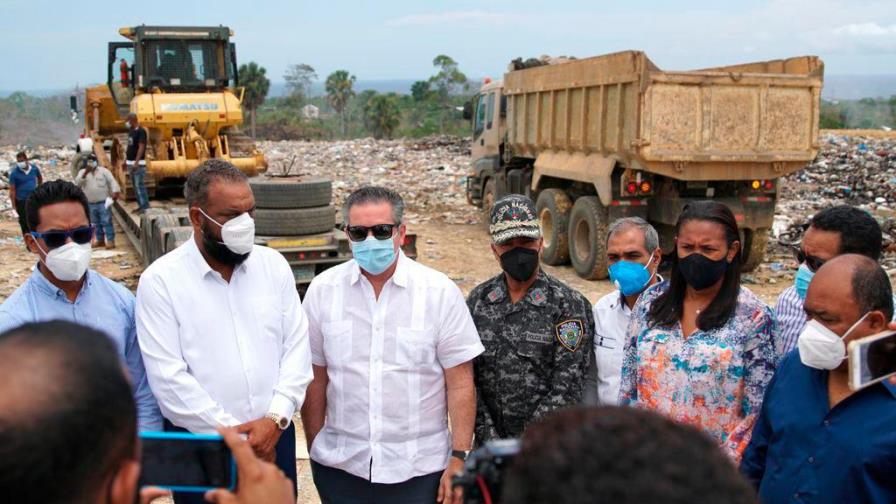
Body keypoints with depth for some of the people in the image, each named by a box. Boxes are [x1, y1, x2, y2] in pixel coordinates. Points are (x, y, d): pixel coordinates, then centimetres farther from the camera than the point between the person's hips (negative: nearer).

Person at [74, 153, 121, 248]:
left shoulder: (103, 171, 1)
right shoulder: (82, 172, 8)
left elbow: (112, 181, -8)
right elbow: (77, 183, -8)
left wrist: (115, 191, -25)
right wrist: (85, 173, -19)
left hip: (103, 202, -4)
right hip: (90, 203, 4)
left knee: (106, 222, -7)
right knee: (96, 223, 12)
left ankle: (110, 241, -6)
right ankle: (100, 240, 22)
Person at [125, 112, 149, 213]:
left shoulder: (141, 131, -12)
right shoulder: (130, 131, 15)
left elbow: (141, 147, -18)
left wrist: (136, 162, -24)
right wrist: (126, 160, 19)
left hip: (138, 164, -9)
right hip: (130, 163, 9)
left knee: (139, 185, -9)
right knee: (135, 186, 10)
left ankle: (144, 206, -6)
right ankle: (141, 205, 15)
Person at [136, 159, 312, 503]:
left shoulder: (274, 265, 2)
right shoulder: (160, 280, -9)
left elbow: (296, 347, 0)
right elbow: (168, 377, -13)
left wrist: (275, 418, -12)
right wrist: (234, 435, -13)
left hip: (275, 436, 3)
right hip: (199, 444, -3)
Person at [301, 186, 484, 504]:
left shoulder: (441, 292, -7)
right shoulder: (322, 290, -1)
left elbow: (460, 385, -5)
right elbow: (315, 379, 5)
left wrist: (459, 458, -8)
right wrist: (314, 451, 6)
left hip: (419, 469, -1)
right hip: (339, 467, 2)